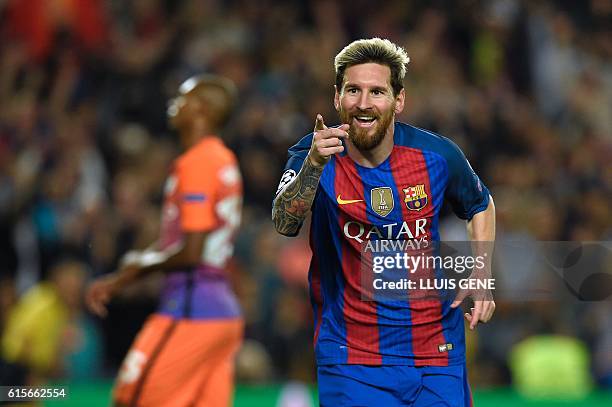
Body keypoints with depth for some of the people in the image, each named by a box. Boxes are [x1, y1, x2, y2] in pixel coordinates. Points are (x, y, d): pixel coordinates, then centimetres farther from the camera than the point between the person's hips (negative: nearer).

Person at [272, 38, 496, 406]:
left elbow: (480, 206, 16)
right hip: (351, 358, -2)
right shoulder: (313, 157, -10)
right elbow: (285, 224, -28)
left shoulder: (437, 154, -4)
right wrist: (314, 164, -45)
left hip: (437, 349, 2)